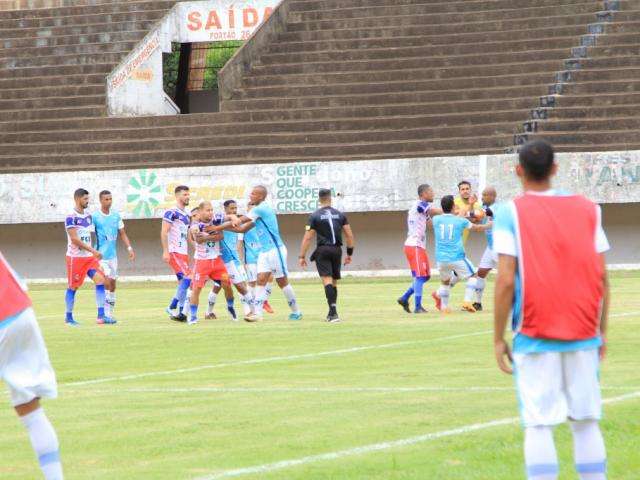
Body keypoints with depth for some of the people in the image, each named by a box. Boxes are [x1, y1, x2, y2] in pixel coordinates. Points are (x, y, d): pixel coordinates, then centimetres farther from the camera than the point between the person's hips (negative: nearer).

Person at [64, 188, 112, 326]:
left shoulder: (88, 216, 12)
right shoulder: (71, 217, -12)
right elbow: (74, 239, -19)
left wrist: (93, 253, 15)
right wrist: (93, 250, -21)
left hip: (89, 257, 7)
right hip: (75, 256, -7)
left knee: (100, 279, -8)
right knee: (73, 287, 1)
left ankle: (101, 316, -10)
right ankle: (68, 317, 16)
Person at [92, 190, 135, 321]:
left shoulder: (116, 216, 8)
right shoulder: (95, 217, -8)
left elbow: (122, 233, 13)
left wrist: (129, 248, 1)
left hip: (113, 255, 6)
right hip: (100, 255, -6)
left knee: (113, 284, 7)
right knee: (106, 281, -17)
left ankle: (110, 312, 15)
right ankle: (106, 312, -13)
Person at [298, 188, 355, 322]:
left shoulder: (314, 216, -3)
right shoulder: (340, 215, 7)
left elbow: (308, 238, -6)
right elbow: (349, 235, 7)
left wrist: (302, 256, -2)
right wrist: (349, 253, 15)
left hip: (322, 251, -4)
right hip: (337, 250, 4)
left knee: (327, 280, -10)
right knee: (334, 282, 15)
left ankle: (333, 312, -24)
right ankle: (332, 313, 22)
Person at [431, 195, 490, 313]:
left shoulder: (436, 220, 1)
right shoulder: (460, 221, -3)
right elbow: (478, 228, 13)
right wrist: (490, 225, 33)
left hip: (441, 258, 3)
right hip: (457, 258, -3)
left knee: (445, 282, 23)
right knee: (472, 277, 14)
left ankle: (444, 307, 22)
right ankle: (467, 301, -2)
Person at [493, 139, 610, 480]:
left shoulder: (511, 213, -2)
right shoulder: (586, 209, 7)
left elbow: (506, 281, -9)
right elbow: (602, 278, 4)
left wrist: (498, 338, -2)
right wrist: (601, 332, 13)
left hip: (534, 337, -3)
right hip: (583, 336, 3)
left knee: (538, 426, -2)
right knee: (586, 423, 9)